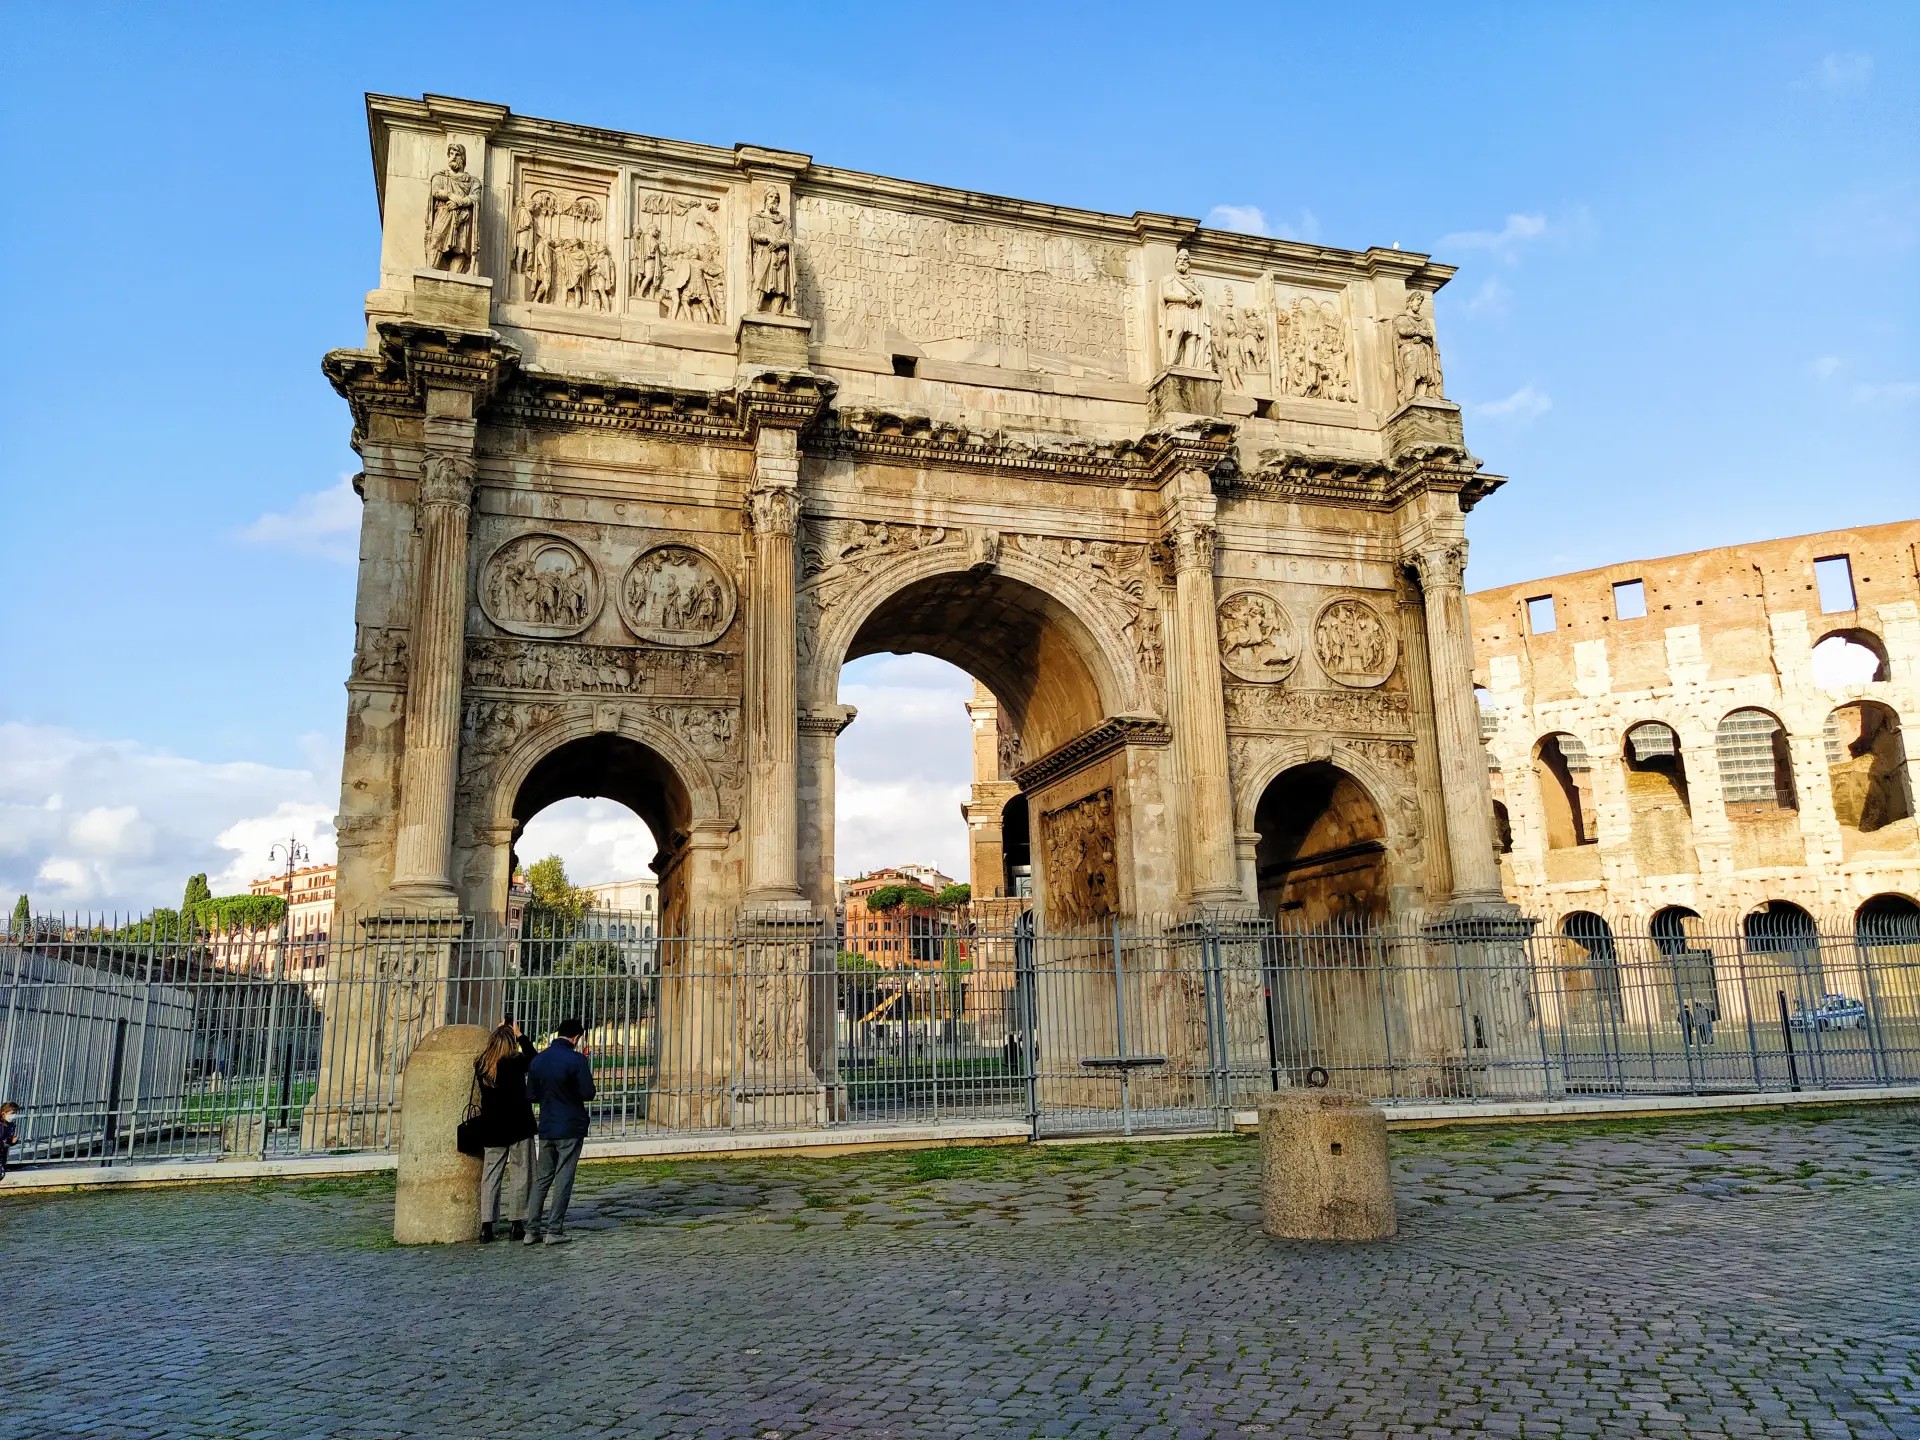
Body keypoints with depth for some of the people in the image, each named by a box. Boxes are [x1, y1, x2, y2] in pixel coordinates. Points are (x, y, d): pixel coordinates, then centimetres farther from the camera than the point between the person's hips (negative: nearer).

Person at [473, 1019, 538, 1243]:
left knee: (490, 1176, 9)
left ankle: (486, 1226, 5)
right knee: (520, 1176, 4)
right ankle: (518, 1224, 5)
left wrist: (498, 1031, 26)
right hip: (518, 1128, -4)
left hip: (491, 1130, 4)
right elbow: (533, 1058, 7)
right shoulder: (515, 1063, -12)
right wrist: (519, 1034, 12)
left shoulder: (480, 1066, 1)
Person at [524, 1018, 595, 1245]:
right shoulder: (576, 1059, -14)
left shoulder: (537, 1060, 5)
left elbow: (531, 1095, 9)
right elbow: (588, 1093, -15)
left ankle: (532, 1230, 12)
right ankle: (554, 1230, 1)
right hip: (571, 1128, -5)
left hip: (546, 1128, 5)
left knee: (542, 1178, 13)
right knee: (563, 1178, 1)